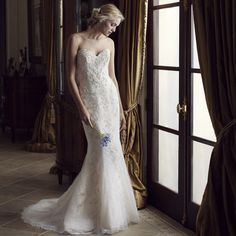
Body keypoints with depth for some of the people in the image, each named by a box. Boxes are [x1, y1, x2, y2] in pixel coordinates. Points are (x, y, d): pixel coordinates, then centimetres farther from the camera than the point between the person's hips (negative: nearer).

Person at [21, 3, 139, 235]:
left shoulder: (109, 43, 10)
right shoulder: (77, 39, -4)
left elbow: (112, 77, 14)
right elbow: (71, 77, -6)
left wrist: (121, 110, 12)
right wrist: (82, 108, -13)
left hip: (109, 98, 5)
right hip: (90, 100, -5)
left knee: (109, 151, 4)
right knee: (101, 151, -6)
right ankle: (104, 214, 7)